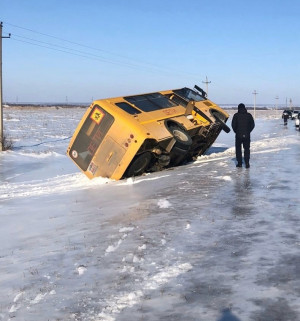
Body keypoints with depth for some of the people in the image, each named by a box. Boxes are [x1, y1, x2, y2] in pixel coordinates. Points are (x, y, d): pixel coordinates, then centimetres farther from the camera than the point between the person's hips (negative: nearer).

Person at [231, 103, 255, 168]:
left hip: (238, 135, -2)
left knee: (238, 149, 11)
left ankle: (239, 163, 9)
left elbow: (233, 125, -5)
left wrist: (236, 131, 9)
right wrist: (248, 131, 13)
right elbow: (252, 125, 4)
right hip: (247, 135, 2)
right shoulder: (249, 115, 3)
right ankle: (247, 163, 0)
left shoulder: (236, 115, -3)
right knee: (247, 149, 10)